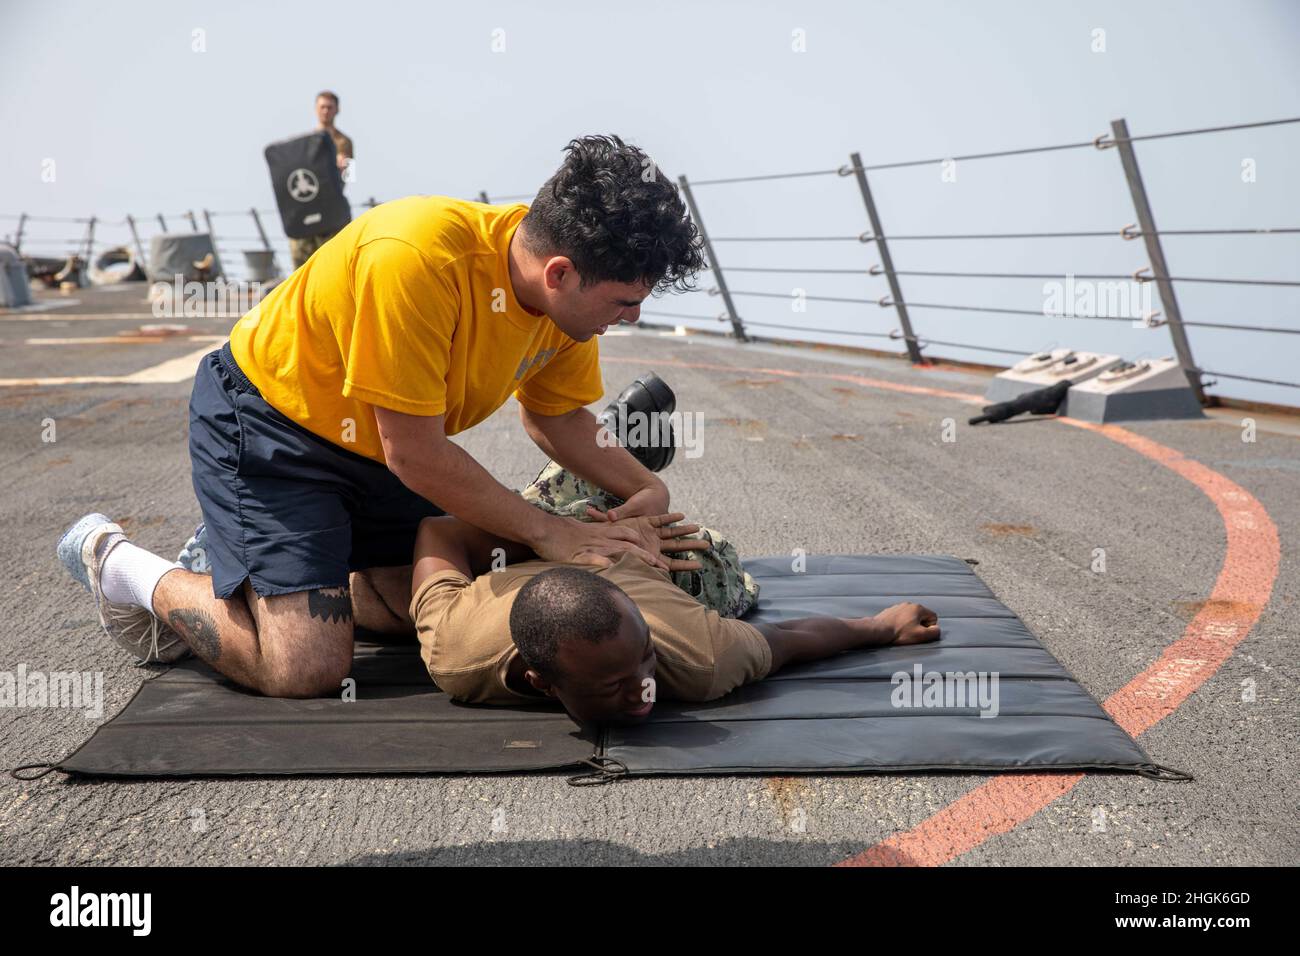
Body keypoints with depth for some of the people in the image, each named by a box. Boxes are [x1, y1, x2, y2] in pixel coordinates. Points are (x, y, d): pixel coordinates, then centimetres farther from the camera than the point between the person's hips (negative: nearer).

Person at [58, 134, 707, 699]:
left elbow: (556, 416, 7)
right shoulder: (417, 257, -35)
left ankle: (267, 564, 23)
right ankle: (120, 565, 8)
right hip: (265, 425, -8)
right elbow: (415, 453, -29)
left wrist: (645, 487, -8)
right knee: (306, 669, -16)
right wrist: (546, 531, -21)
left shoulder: (568, 295, -11)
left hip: (372, 444, 8)